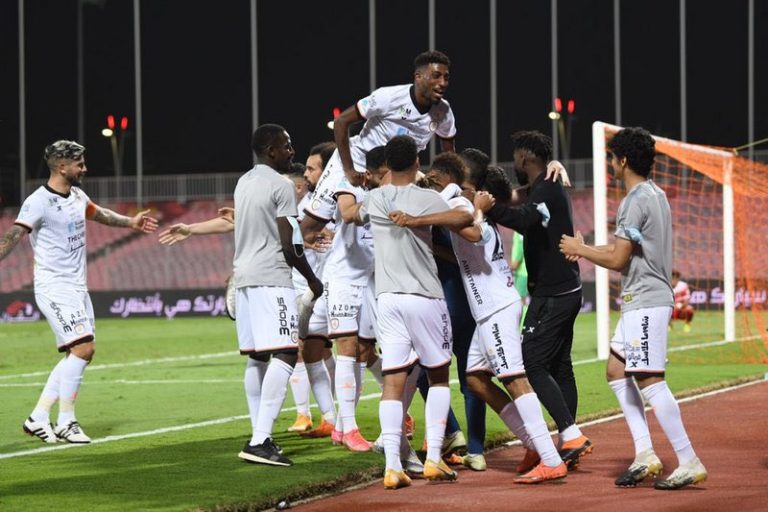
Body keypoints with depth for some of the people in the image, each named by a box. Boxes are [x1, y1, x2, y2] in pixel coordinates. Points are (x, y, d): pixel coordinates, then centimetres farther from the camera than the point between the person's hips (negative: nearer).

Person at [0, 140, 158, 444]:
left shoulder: (77, 196, 11)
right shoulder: (39, 202, -15)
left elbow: (98, 214, 32)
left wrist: (130, 222, 39)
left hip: (77, 288, 9)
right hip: (54, 289, -9)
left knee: (79, 355, 7)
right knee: (83, 348, -17)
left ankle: (38, 419, 10)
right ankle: (65, 424, -9)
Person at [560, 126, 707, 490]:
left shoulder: (636, 201, -15)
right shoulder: (656, 195, 16)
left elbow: (617, 260, -15)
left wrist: (579, 249, 0)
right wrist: (585, 250, 22)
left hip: (645, 301, -11)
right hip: (643, 300, 11)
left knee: (649, 380, -13)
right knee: (617, 370, 14)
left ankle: (689, 463, -16)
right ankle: (645, 454, 9)